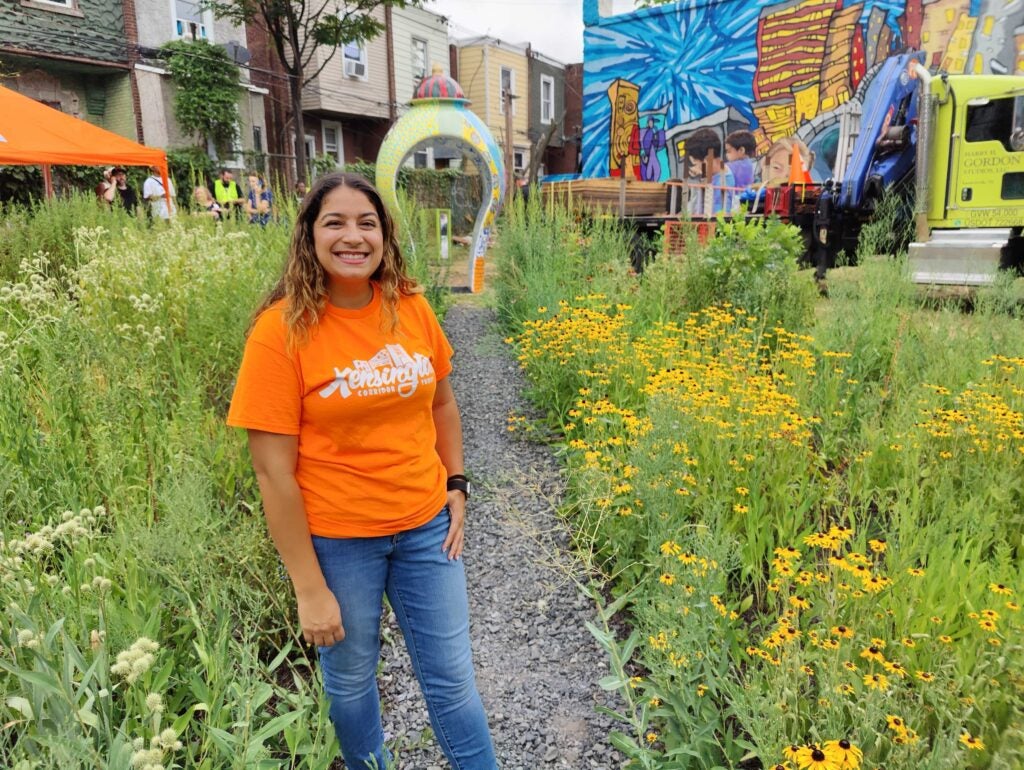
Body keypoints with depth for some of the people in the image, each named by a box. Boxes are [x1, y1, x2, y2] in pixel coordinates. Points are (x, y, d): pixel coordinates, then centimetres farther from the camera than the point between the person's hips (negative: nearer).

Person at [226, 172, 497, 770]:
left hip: (425, 525, 3)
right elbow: (274, 471, -16)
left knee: (452, 677, 14)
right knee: (350, 678, 19)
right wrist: (310, 589, -14)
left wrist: (457, 488, 5)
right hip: (337, 539, -2)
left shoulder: (410, 307, -4)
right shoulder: (282, 330, -16)